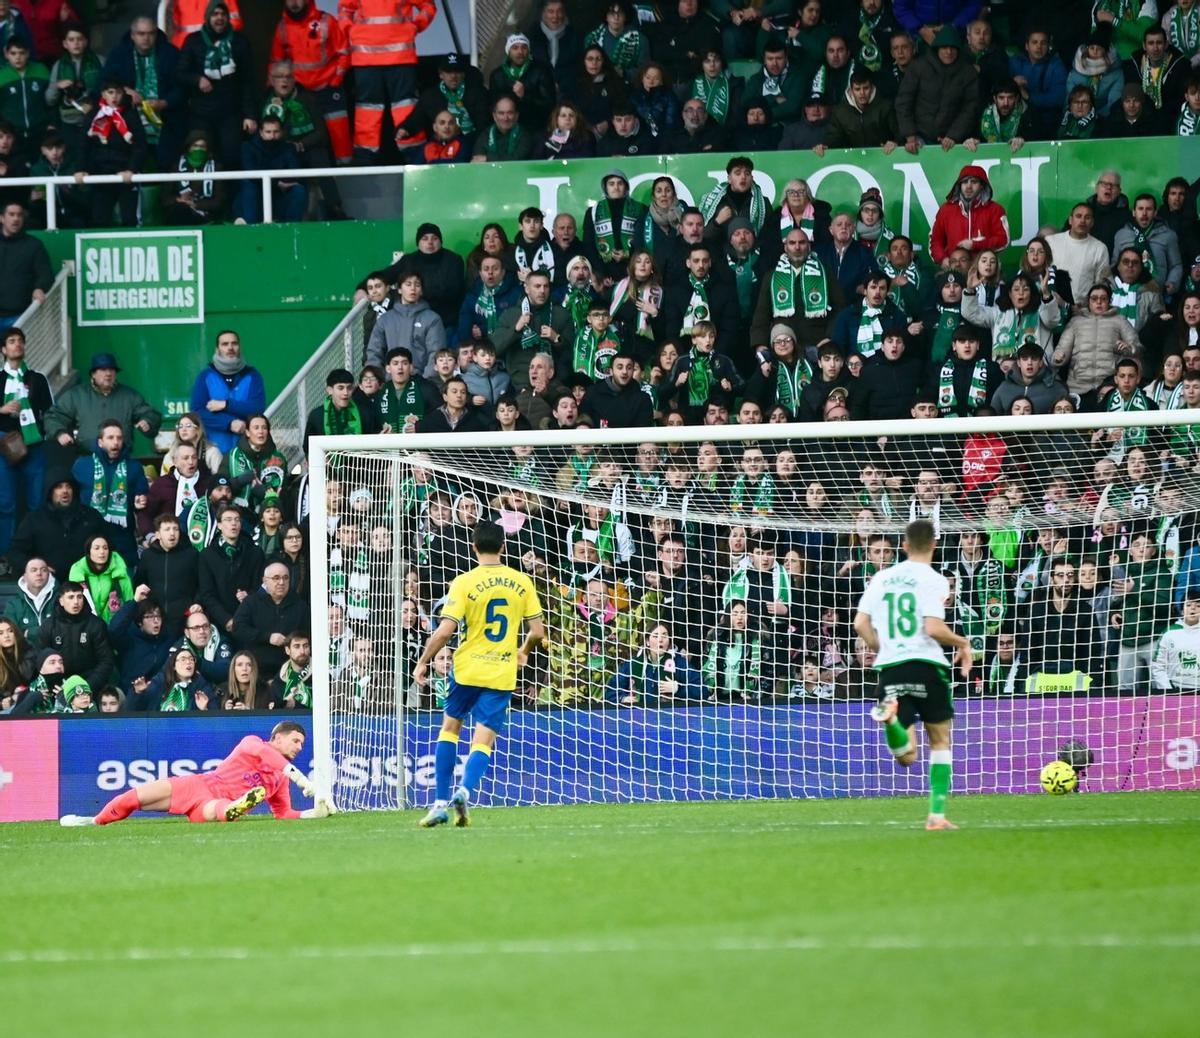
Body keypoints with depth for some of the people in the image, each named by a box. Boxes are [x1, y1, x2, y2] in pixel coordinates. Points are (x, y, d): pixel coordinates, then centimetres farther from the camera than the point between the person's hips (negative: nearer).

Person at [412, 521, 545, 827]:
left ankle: (441, 802, 14)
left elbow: (445, 630, -13)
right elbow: (537, 631, 4)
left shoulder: (464, 583, -8)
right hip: (502, 674, 1)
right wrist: (523, 652, 25)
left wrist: (423, 662, -1)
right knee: (483, 741, 1)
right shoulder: (522, 582, 2)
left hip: (468, 667, -1)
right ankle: (465, 790, -27)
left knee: (450, 727, 19)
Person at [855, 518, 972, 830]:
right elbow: (933, 628, -16)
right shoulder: (934, 580, -6)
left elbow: (861, 623, 7)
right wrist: (963, 644, 1)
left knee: (906, 757, 1)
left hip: (890, 668, 3)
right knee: (940, 741, 14)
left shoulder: (882, 578, 10)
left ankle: (889, 717, -31)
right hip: (926, 665, -3)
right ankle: (937, 814, 5)